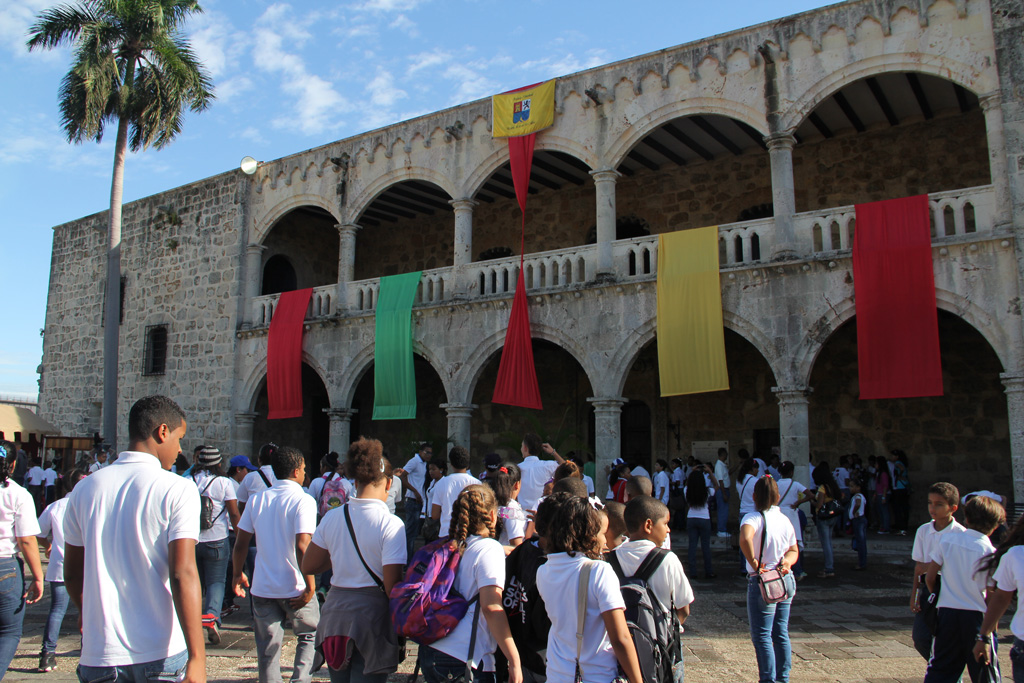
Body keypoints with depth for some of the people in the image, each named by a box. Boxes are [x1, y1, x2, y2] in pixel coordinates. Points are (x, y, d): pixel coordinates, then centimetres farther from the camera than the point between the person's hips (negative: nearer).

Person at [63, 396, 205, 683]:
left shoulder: (85, 489, 3)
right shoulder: (178, 490, -11)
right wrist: (197, 658, -17)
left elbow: (72, 574, 12)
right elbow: (182, 575, -18)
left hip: (100, 656, 4)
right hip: (163, 656, -4)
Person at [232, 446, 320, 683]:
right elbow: (302, 546, -22)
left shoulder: (257, 499, 3)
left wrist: (237, 574, 19)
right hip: (295, 589, -3)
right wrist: (310, 585, -16)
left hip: (263, 589, 4)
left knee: (267, 650, 13)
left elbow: (240, 544, 4)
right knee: (308, 636, 19)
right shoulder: (303, 501, -12)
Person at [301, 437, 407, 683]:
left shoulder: (332, 517, 0)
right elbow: (392, 586, -17)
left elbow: (308, 566, 9)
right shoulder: (391, 524, -14)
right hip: (371, 613, -5)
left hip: (335, 610, 5)